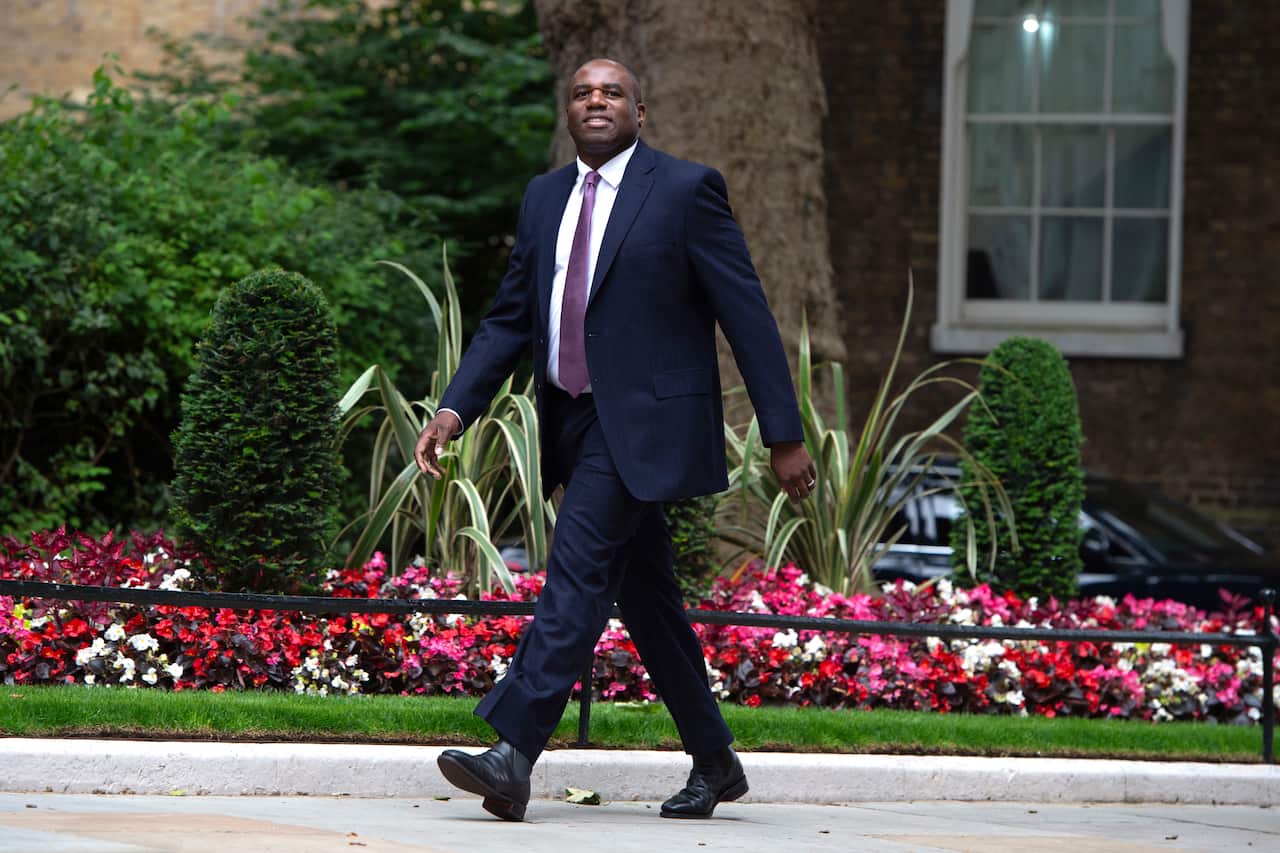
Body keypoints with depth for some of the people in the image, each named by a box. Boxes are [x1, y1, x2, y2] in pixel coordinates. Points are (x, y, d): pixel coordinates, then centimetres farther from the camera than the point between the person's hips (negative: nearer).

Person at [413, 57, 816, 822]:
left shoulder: (686, 190, -5)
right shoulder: (546, 198, 13)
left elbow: (747, 314, -7)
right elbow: (510, 319, 15)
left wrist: (785, 436, -9)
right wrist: (456, 409, 2)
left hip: (641, 420, -7)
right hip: (575, 421, 7)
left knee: (578, 572, -18)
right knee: (644, 595, 12)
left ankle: (513, 755, -24)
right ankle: (714, 764, 23)